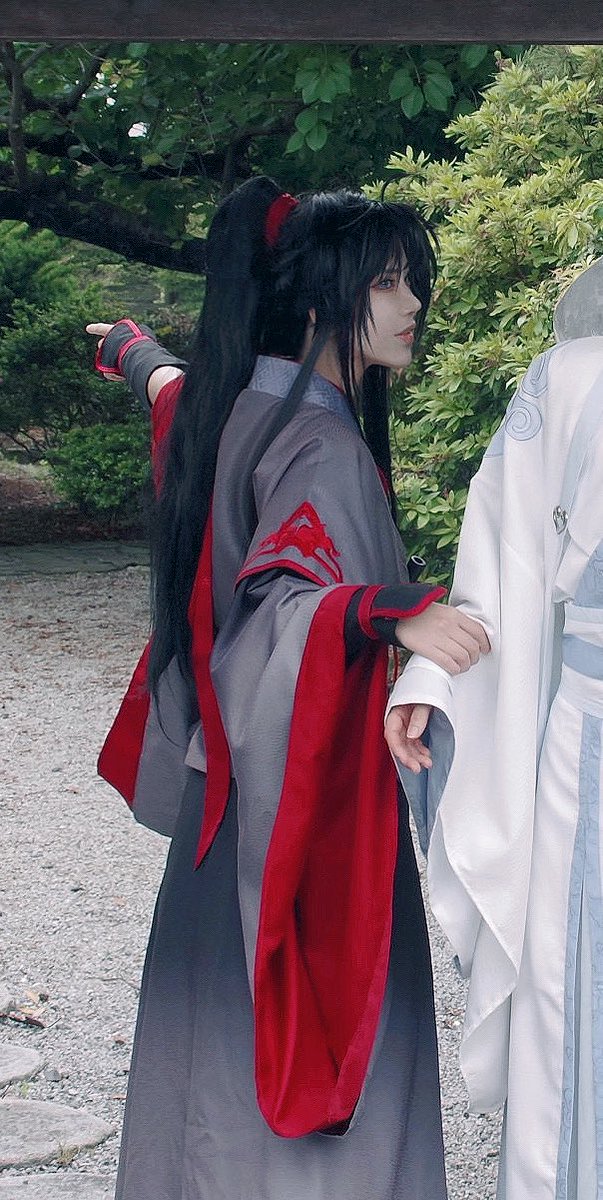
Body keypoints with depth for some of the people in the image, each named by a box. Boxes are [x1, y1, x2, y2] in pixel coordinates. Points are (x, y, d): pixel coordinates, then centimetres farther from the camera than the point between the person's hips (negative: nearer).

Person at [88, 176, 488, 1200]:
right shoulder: (318, 440, -20)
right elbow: (283, 592, -33)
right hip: (308, 782, -10)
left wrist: (132, 348, 54)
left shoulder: (229, 403, 8)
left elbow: (172, 389, 31)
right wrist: (391, 613, -51)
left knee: (224, 1014, 18)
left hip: (229, 770, 10)